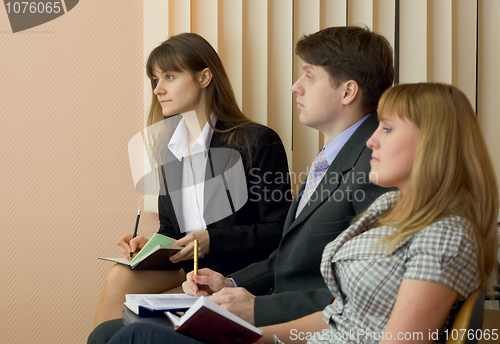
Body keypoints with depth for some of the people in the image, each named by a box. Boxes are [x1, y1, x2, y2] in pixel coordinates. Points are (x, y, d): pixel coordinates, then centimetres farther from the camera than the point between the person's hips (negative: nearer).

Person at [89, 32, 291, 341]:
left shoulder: (257, 142, -8)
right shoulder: (170, 148, 13)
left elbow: (278, 231, -9)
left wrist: (211, 241, -19)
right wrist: (149, 245, -3)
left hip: (239, 271, -6)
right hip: (186, 265, 6)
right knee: (120, 276, -19)